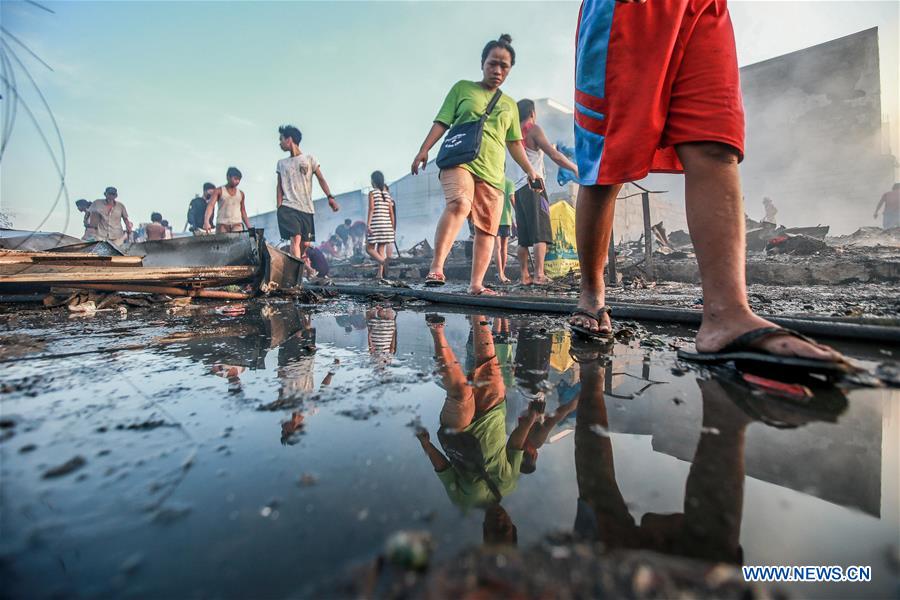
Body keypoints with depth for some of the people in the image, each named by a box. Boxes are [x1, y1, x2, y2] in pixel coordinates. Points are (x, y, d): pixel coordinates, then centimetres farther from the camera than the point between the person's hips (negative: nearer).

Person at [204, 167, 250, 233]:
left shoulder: (241, 193, 15)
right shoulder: (218, 191, 5)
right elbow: (210, 205, -8)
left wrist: (249, 229, 13)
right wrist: (206, 222, -25)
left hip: (237, 224, 2)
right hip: (222, 224, -1)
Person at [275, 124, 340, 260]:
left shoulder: (309, 159, 12)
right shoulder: (281, 163, 17)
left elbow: (321, 179, 4)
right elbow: (279, 187, 13)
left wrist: (330, 197, -11)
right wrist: (279, 208, 0)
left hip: (307, 208, 0)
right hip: (288, 208, 0)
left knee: (305, 244, 0)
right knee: (296, 238, -20)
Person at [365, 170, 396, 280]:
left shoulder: (372, 193, -1)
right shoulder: (387, 194, 12)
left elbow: (371, 209, -12)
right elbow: (391, 212, 9)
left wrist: (368, 224, -14)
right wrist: (392, 228, 14)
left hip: (376, 224, -5)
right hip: (386, 225, 5)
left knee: (369, 248, 3)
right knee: (381, 249, 8)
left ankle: (383, 261, -24)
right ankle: (380, 273, 3)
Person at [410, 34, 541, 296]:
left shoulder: (509, 105, 25)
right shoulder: (462, 88, 16)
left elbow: (514, 144, 24)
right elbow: (441, 122, 10)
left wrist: (530, 170, 14)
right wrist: (424, 150, -3)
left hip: (492, 172, 4)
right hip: (459, 160, -4)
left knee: (487, 229, -3)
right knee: (459, 203, -34)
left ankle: (476, 284, 2)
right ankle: (436, 267, -36)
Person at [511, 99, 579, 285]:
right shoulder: (533, 129, 2)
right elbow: (554, 154, -6)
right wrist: (575, 168, 0)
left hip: (518, 188, 7)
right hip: (533, 186, -7)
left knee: (524, 238, 4)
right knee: (540, 233, -11)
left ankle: (525, 276, 1)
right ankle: (539, 274, -21)